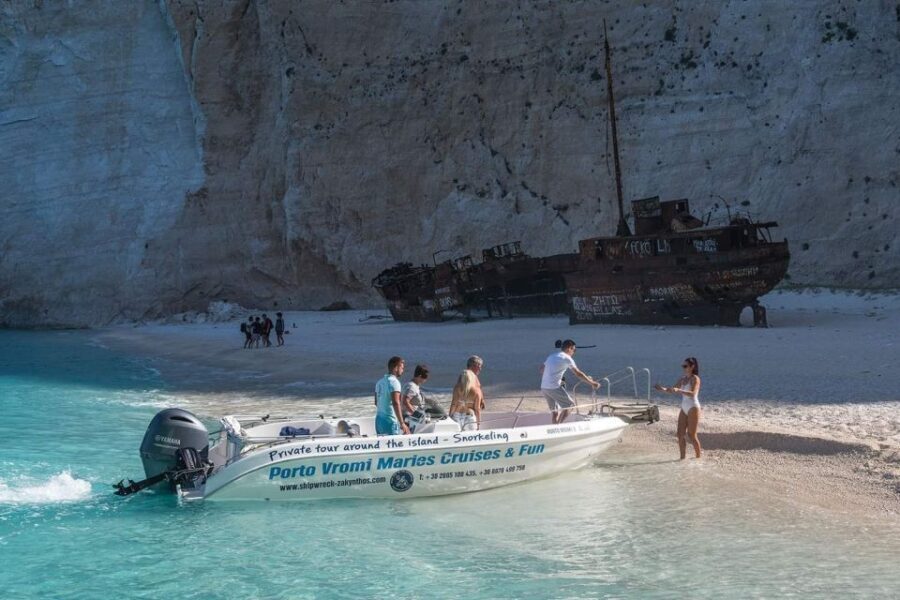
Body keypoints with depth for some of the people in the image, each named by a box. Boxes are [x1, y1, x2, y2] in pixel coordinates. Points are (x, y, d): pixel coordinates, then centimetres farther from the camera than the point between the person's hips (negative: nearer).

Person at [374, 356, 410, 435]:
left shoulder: (380, 382, 12)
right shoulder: (394, 382, -14)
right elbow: (396, 403, -23)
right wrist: (402, 423, -25)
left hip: (379, 419, 8)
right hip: (390, 421, -8)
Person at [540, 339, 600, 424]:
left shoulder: (551, 356, 18)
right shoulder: (567, 358, -4)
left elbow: (542, 368, 26)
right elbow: (578, 374, -6)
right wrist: (592, 383, 0)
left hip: (543, 387, 8)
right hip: (554, 388, -8)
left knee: (554, 411, 15)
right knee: (570, 405, 3)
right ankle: (558, 425, -8)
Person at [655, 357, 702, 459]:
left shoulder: (695, 379, -11)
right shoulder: (682, 378, 11)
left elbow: (693, 393, -26)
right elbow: (673, 390, 11)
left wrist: (678, 390, -38)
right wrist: (664, 389, -10)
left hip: (693, 408, -7)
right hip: (684, 409, 7)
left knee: (691, 435, -4)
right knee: (680, 434, 2)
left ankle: (698, 457, 9)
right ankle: (683, 457, 9)